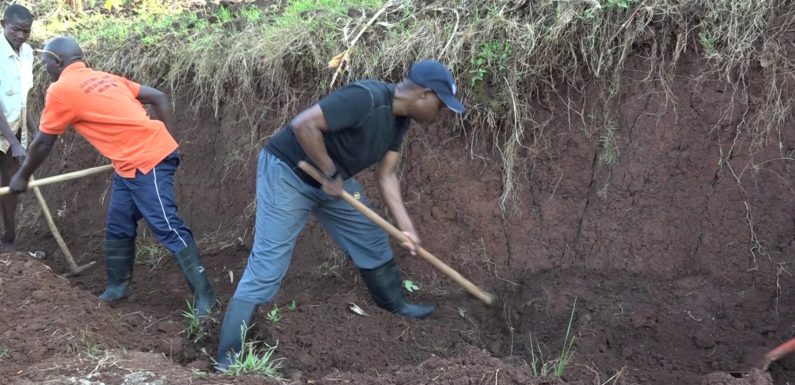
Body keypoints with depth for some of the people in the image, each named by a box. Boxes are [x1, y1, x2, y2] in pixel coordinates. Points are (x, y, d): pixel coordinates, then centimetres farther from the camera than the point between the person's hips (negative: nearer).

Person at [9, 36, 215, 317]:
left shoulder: (60, 90, -4)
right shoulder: (103, 78, 19)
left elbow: (43, 143, 7)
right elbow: (159, 98, 15)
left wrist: (22, 177, 22)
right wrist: (166, 141, 17)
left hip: (147, 160, -9)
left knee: (168, 229, -10)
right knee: (118, 227, 18)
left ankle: (204, 298, -9)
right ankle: (118, 287, 32)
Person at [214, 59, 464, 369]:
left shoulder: (400, 118, -1)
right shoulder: (366, 98, -31)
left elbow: (386, 174, 3)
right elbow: (303, 125, -35)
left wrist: (406, 227, -5)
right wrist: (331, 174, -25)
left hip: (333, 178, 9)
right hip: (287, 172, -9)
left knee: (373, 241, 18)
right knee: (267, 267, -11)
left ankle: (395, 304, 44)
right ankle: (227, 358, -3)